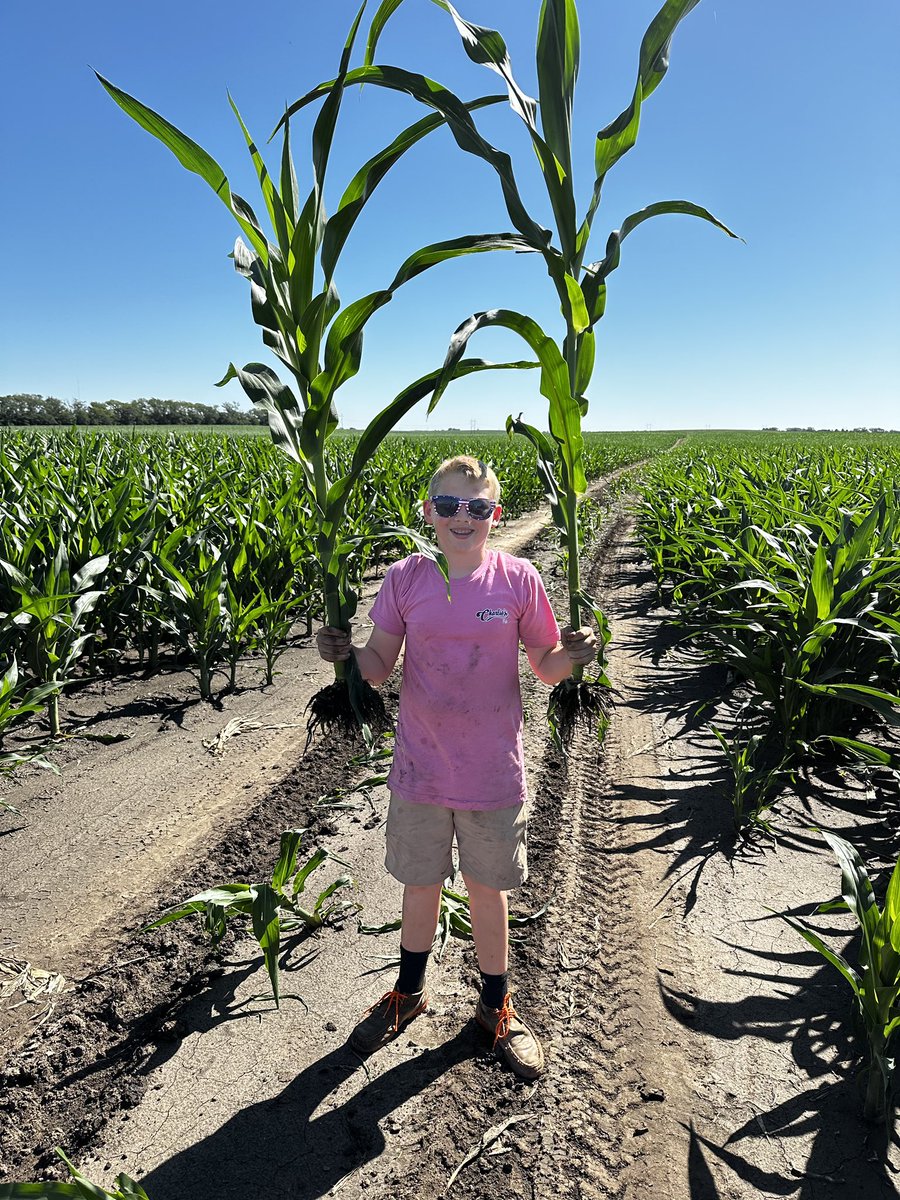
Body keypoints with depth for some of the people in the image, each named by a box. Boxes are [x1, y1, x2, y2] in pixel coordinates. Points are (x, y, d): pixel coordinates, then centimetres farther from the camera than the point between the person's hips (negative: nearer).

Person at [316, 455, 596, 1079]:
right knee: (420, 886, 21)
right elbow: (380, 667, 0)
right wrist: (345, 652, -21)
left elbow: (547, 669, -1)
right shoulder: (404, 579, -6)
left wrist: (572, 653, -23)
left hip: (493, 775, -1)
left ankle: (496, 1006, 44)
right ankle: (409, 992, 48)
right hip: (420, 771, 1)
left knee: (488, 891, 17)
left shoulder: (518, 579, -9)